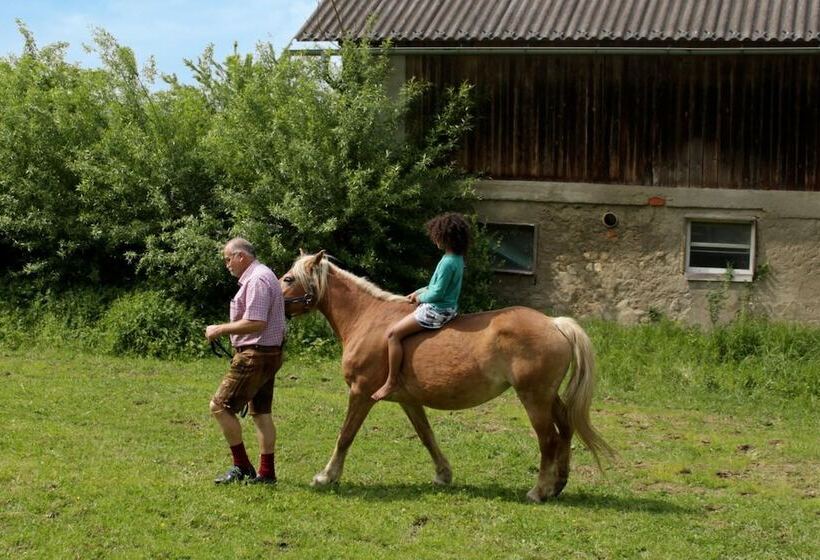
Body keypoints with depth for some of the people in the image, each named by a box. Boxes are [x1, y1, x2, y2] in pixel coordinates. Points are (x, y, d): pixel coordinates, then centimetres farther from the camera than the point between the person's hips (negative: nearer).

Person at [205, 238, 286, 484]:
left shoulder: (256, 280, -17)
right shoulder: (264, 275, 16)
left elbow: (256, 323, -26)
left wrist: (220, 329, -17)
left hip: (254, 356, -11)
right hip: (269, 353, 11)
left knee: (220, 407, -6)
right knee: (261, 413, 13)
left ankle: (242, 466, -1)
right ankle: (267, 472, 16)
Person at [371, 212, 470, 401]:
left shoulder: (448, 262, -22)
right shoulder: (457, 259, 8)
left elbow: (437, 293, -23)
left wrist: (420, 298, -5)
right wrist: (420, 292, 11)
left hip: (436, 311, -11)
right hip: (448, 308, 11)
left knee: (393, 333, -14)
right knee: (396, 330, 26)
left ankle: (391, 382, -11)